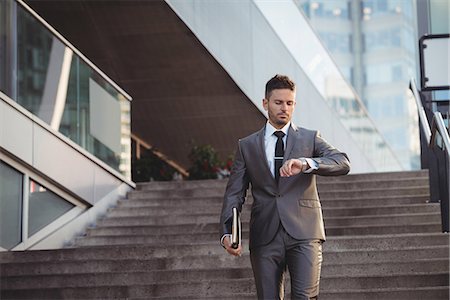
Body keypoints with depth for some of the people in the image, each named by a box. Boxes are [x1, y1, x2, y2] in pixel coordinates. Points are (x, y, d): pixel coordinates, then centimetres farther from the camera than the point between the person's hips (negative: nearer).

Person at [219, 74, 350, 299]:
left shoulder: (310, 139, 9)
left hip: (303, 233, -1)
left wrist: (306, 163, -26)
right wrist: (226, 233, -9)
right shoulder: (247, 146, 13)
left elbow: (343, 163, -8)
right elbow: (234, 193, 8)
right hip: (265, 237, 2)